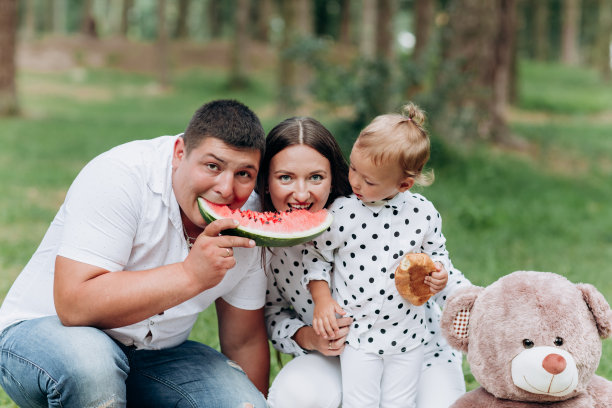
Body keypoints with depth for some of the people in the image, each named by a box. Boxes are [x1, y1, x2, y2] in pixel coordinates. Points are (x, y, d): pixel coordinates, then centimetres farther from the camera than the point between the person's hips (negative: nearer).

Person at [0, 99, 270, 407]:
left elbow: (245, 341, 6)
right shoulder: (119, 175, -24)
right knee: (91, 364, -39)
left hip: (153, 352, 6)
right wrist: (191, 275, -34)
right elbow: (74, 305, -33)